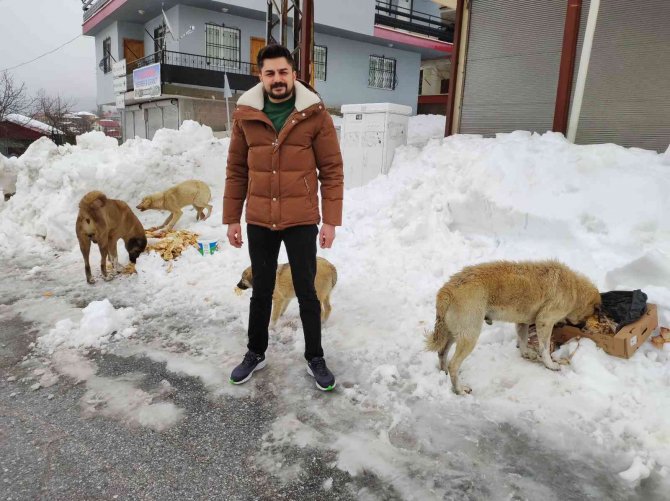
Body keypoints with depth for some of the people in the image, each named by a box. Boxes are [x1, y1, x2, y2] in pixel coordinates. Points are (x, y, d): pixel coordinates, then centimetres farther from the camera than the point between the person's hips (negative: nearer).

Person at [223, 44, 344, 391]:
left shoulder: (315, 114, -5)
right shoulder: (245, 114, 1)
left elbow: (332, 170, -4)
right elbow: (236, 170, 6)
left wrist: (331, 220, -7)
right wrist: (232, 219, 5)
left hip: (301, 221, -2)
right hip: (258, 221, 2)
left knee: (306, 291, 9)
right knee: (261, 290, 16)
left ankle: (315, 358, 27)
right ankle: (255, 353, 35)